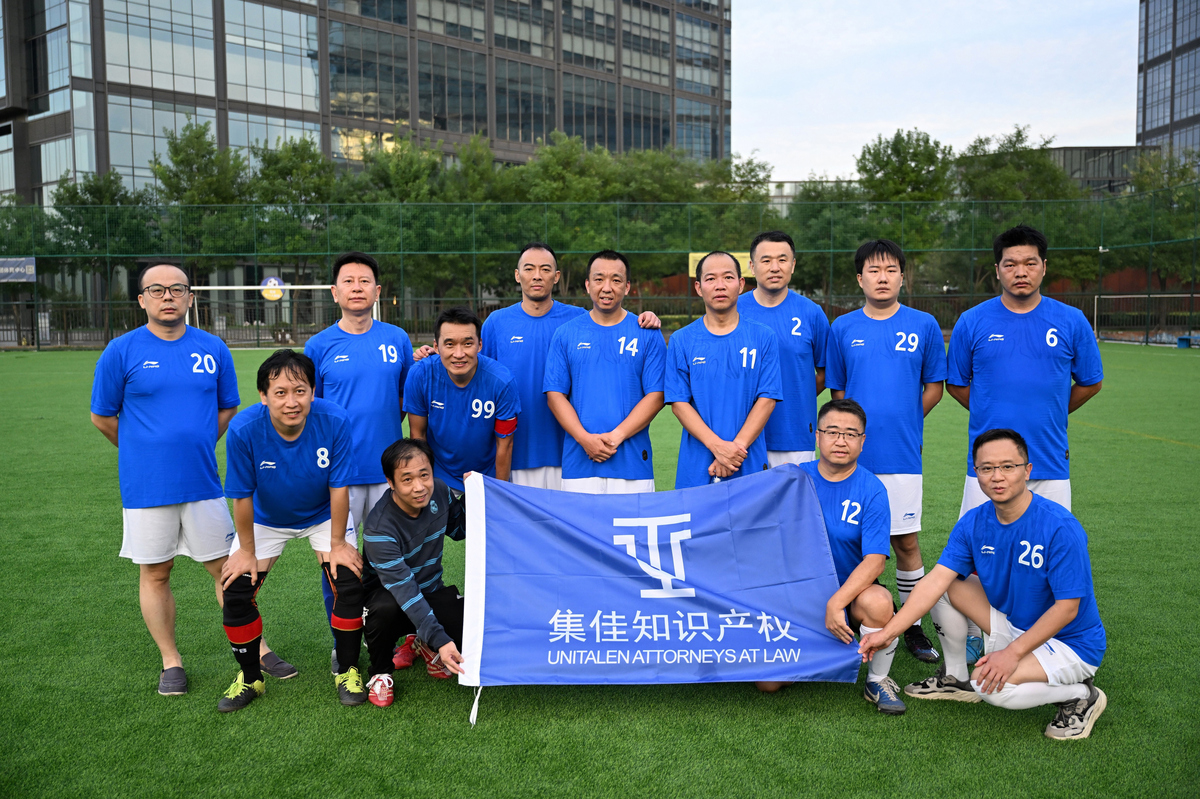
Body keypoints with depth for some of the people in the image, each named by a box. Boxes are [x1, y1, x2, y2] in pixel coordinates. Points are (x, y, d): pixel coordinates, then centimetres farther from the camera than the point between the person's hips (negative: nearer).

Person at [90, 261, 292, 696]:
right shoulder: (121, 351, -5)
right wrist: (150, 450, 10)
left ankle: (256, 650, 17)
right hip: (146, 486, -1)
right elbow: (103, 417, 3)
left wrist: (195, 446, 11)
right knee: (155, 573, 9)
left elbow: (228, 408, 13)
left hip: (202, 481, 2)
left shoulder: (213, 348, 2)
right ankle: (170, 660, 24)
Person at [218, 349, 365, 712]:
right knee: (237, 592, -6)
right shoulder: (243, 430, -31)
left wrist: (337, 543, -13)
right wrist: (246, 550, -9)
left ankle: (347, 671, 10)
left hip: (322, 516, 0)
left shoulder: (335, 421, -31)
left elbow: (338, 487, -21)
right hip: (266, 519, 1)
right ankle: (250, 678, 20)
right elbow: (242, 496, -19)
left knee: (349, 583, -14)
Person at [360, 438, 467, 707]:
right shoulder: (379, 530, -30)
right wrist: (440, 640, -43)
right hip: (389, 594, -4)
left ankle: (426, 646, 14)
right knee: (386, 609, -41)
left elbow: (459, 529, 9)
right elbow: (404, 590, -35)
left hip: (432, 591, 5)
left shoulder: (438, 492, -12)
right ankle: (380, 672, -8)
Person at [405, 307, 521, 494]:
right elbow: (418, 433, -8)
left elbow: (504, 445, -13)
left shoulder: (502, 381, -23)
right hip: (438, 479, 1)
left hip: (487, 477, 0)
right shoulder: (420, 375, -19)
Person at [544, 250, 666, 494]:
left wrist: (616, 436, -11)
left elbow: (656, 396, -1)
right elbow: (555, 394, 3)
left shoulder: (648, 334, 5)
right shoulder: (566, 334, 8)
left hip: (633, 463, 0)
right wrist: (585, 438, -11)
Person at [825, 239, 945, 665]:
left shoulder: (924, 325, 3)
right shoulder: (843, 328, 5)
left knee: (906, 541, 6)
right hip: (854, 454, 1)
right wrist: (860, 428, 4)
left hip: (903, 454, -1)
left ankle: (913, 627, 21)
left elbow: (934, 388, 8)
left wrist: (901, 424, 3)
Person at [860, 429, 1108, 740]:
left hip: (1070, 643, -6)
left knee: (992, 686, -29)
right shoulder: (973, 523, -8)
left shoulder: (1061, 528, -25)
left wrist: (1013, 653, -28)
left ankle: (1080, 695, -2)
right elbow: (935, 580, -14)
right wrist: (888, 632, -22)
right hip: (1012, 625, 7)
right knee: (949, 586, -6)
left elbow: (1067, 607, -23)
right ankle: (956, 678, 12)